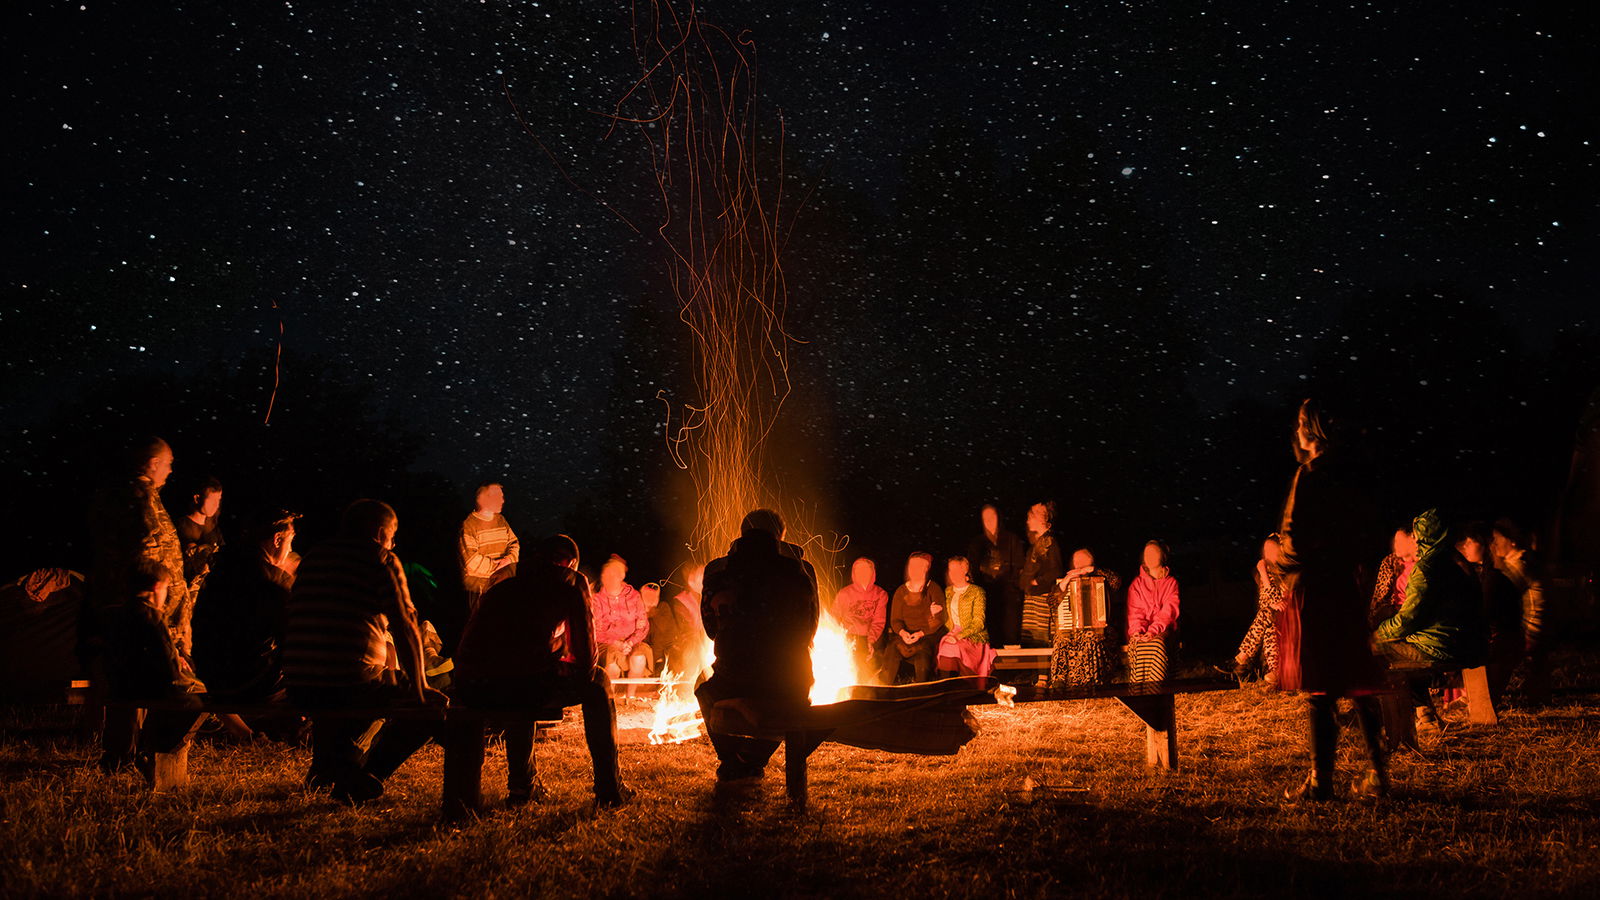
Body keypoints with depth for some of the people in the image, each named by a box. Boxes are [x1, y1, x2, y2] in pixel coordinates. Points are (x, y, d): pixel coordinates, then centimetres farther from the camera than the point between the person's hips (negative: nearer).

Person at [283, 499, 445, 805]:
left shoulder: (312, 558, 20)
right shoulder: (382, 560, 1)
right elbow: (405, 628, -3)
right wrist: (419, 687, 9)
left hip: (298, 688, 7)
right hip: (354, 685, -7)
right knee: (436, 705, 12)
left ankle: (331, 759, 17)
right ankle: (362, 776, 0)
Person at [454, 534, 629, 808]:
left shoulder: (503, 586, 31)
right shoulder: (572, 582, 15)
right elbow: (585, 654, 13)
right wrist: (581, 669, 38)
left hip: (468, 688, 6)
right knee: (597, 682, 21)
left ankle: (522, 785, 42)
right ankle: (610, 789, 21)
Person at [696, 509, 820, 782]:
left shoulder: (718, 571, 0)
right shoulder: (800, 570, -1)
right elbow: (809, 629, 10)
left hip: (734, 678, 0)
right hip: (790, 688, 0)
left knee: (706, 692, 37)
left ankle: (731, 764, 38)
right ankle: (752, 763, 37)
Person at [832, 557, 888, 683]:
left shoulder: (880, 594, 7)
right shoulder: (844, 593, 8)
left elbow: (879, 621, -1)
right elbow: (835, 619, 8)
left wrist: (871, 641, -18)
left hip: (872, 639, 0)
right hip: (849, 638, 0)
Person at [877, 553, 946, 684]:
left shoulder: (933, 589, 2)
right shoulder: (901, 591, 11)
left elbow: (939, 620, -4)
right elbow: (895, 619, 7)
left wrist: (920, 634, -17)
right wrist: (902, 633, -16)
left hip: (929, 635, -3)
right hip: (905, 636, 3)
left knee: (922, 654, -33)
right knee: (892, 650, -26)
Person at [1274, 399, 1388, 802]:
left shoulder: (1310, 475, -12)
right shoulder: (1350, 477, 9)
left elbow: (1294, 533, -15)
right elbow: (1366, 530, 14)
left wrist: (1285, 569, 1)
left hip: (1311, 587, -7)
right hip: (1348, 587, 7)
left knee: (1319, 689, -4)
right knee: (1359, 683, 12)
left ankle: (1321, 779, 0)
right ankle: (1378, 774, 17)